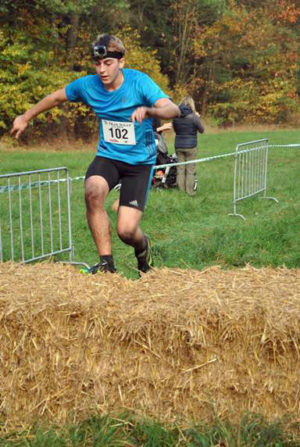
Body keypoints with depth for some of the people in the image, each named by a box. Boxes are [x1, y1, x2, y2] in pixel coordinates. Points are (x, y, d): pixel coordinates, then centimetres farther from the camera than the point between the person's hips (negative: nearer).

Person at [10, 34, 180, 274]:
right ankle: (106, 262, -17)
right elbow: (56, 97, 11)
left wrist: (148, 110, -51)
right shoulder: (88, 85, -8)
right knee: (93, 191, -33)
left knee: (126, 230, -14)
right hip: (108, 156, 3)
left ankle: (142, 246, 27)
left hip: (140, 161, -2)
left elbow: (173, 109, -31)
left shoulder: (139, 82, -18)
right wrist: (26, 117, 21)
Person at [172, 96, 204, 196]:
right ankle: (190, 191, 7)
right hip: (190, 146, -3)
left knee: (180, 169, 10)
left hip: (178, 146, 3)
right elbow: (201, 130, 0)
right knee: (190, 170, 5)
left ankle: (181, 191, 11)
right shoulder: (193, 116, -13)